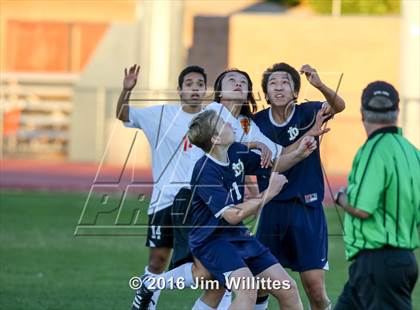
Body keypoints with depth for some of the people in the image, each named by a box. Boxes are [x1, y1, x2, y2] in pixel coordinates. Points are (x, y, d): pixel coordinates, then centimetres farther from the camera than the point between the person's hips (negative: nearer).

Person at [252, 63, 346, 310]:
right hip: (272, 208, 3)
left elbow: (338, 106, -24)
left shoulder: (307, 113, -6)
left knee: (315, 286, -7)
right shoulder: (258, 122, 2)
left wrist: (319, 85, -45)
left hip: (307, 208, -3)